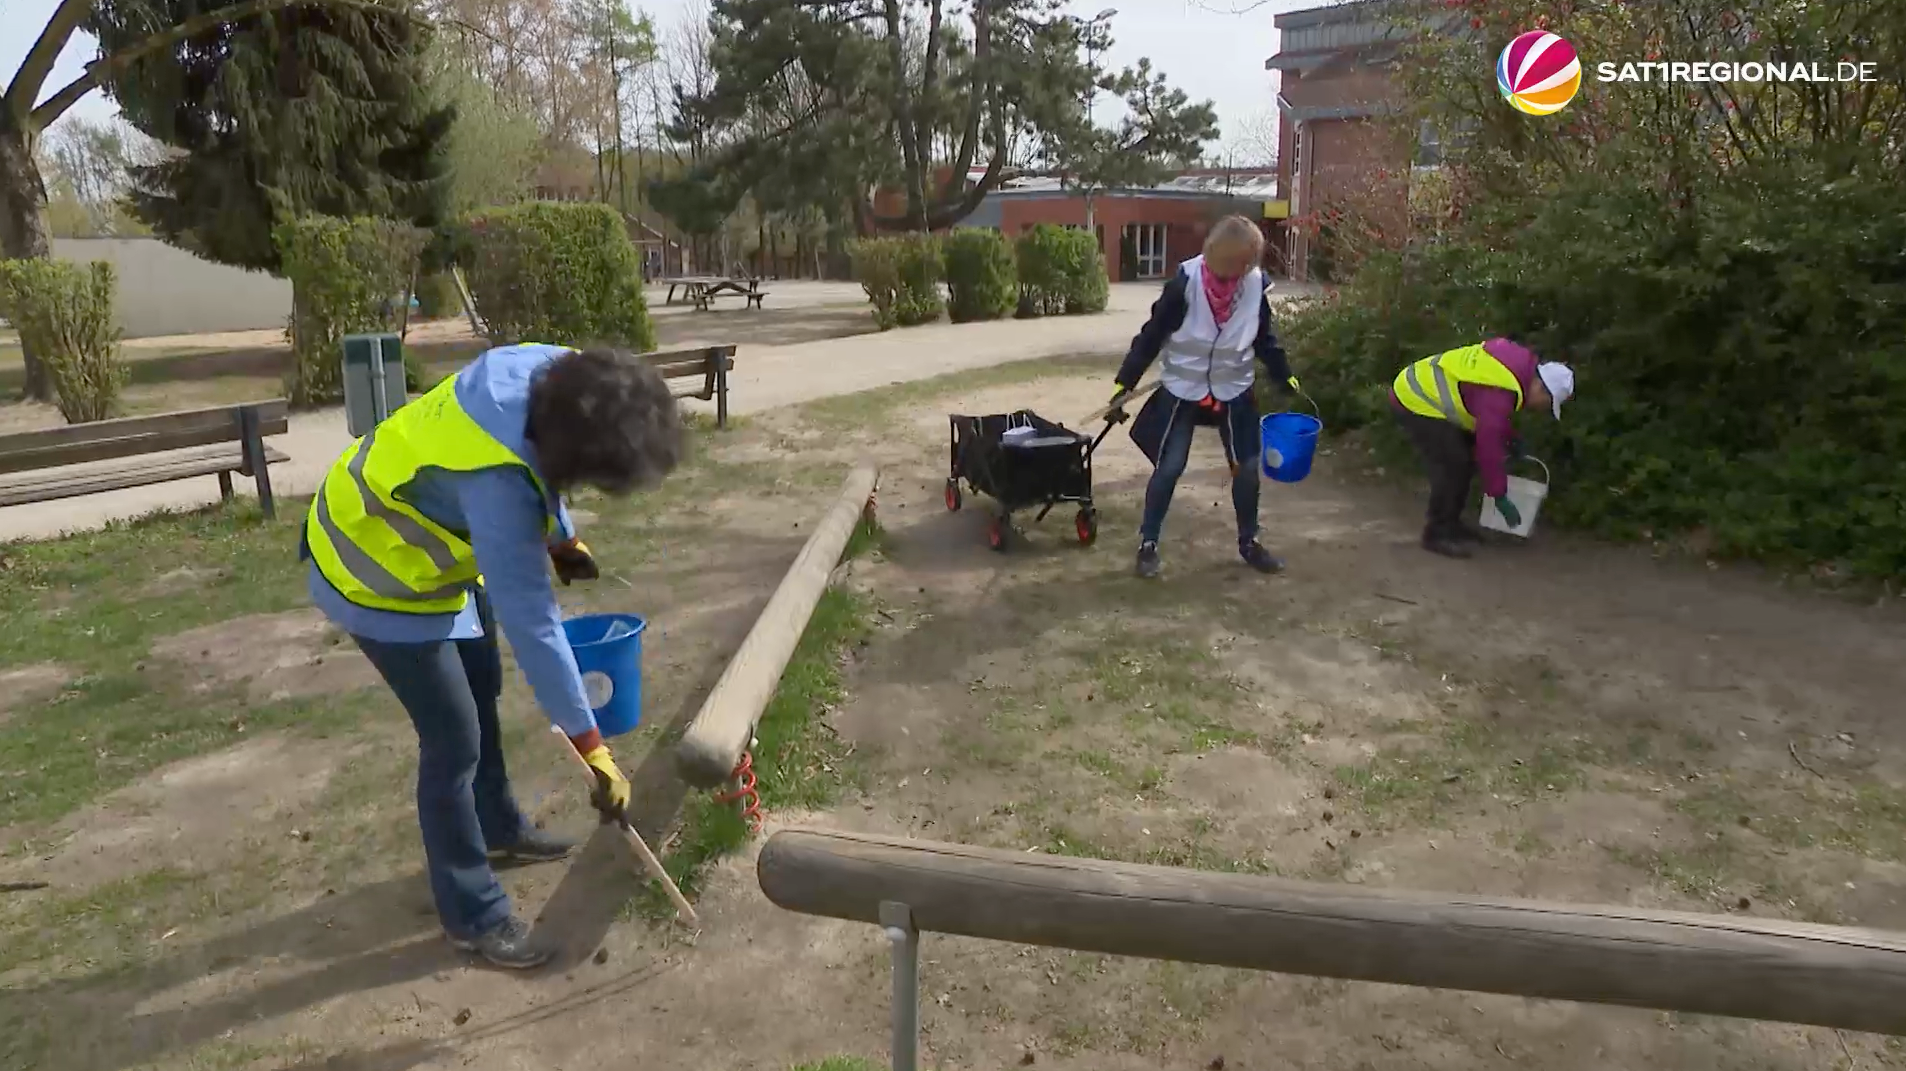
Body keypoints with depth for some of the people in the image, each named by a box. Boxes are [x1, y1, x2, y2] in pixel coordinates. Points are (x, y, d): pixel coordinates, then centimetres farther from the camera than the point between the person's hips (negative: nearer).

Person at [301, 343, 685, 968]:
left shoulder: (550, 376, -20)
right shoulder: (496, 481, -42)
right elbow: (530, 620, -39)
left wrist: (561, 538, 11)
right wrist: (590, 745, -34)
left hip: (428, 546, 9)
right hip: (378, 574, -9)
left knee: (481, 692, 23)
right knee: (454, 740, -5)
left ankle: (499, 828, 46)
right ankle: (472, 914, 14)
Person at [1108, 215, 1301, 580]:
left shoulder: (1256, 283, -9)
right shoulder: (1186, 281, -21)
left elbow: (1264, 338, 7)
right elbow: (1153, 335, -14)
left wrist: (1285, 378, 4)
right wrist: (1125, 382, -15)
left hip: (1235, 389, 3)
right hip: (1184, 388, -3)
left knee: (1247, 467, 6)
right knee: (1168, 467, -2)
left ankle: (1249, 543, 25)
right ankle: (1148, 544, 13)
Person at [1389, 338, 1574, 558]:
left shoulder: (1521, 364, 2)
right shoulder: (1498, 392, -27)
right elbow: (1488, 446, -23)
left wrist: (1512, 438, 18)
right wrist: (1500, 497, -14)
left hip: (1422, 390, 10)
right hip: (1414, 401, -10)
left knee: (1463, 460, 12)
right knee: (1452, 465, -15)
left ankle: (1450, 523, 22)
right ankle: (1437, 534, -5)